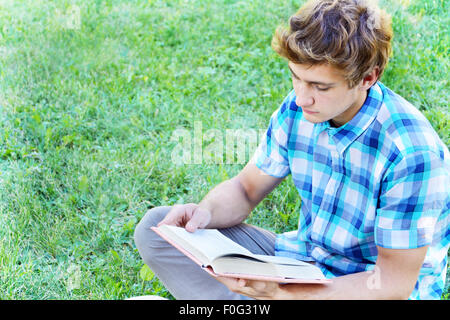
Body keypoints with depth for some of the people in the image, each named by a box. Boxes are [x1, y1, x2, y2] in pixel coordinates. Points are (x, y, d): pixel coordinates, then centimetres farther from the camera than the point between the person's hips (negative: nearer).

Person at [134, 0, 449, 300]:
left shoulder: (412, 153, -26)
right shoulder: (296, 111, -7)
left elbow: (395, 282, -22)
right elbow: (246, 188, 6)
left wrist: (282, 292, -33)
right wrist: (206, 211, -19)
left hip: (374, 290, -6)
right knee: (154, 228, -4)